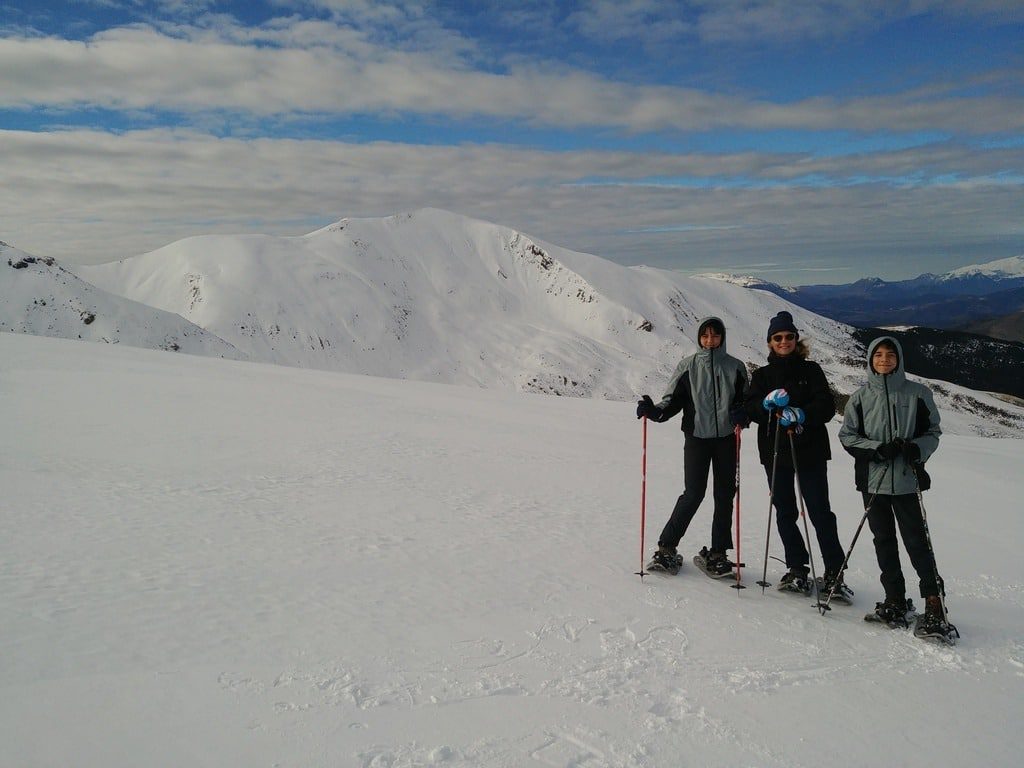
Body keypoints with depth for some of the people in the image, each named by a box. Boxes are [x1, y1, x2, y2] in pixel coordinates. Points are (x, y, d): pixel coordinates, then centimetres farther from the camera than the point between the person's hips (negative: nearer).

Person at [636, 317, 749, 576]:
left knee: (724, 495, 5)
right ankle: (666, 547, 6)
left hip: (726, 438, 2)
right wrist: (654, 410, -18)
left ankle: (717, 553, 16)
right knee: (693, 494, -7)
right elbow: (674, 399, 0)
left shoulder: (735, 367, 6)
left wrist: (741, 415, -13)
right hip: (697, 437, -2)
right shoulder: (687, 366, 2)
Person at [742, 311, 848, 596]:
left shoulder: (811, 370, 5)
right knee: (785, 513, 6)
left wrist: (801, 414, -22)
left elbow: (827, 406, -5)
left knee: (820, 511, -5)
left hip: (810, 451, -2)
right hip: (774, 452, 2)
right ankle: (797, 570, 16)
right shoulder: (762, 375, 11)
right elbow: (750, 409, 0)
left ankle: (834, 573, 2)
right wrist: (768, 401, -20)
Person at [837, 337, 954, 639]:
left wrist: (918, 449, -14)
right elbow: (847, 435, 5)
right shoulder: (860, 397, 6)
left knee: (916, 540, -5)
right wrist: (877, 449, -11)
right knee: (884, 542, 9)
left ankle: (934, 604, 4)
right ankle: (895, 602, 18)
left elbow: (933, 431, 7)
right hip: (873, 479, 2)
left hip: (907, 479, -2)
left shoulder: (917, 393, 2)